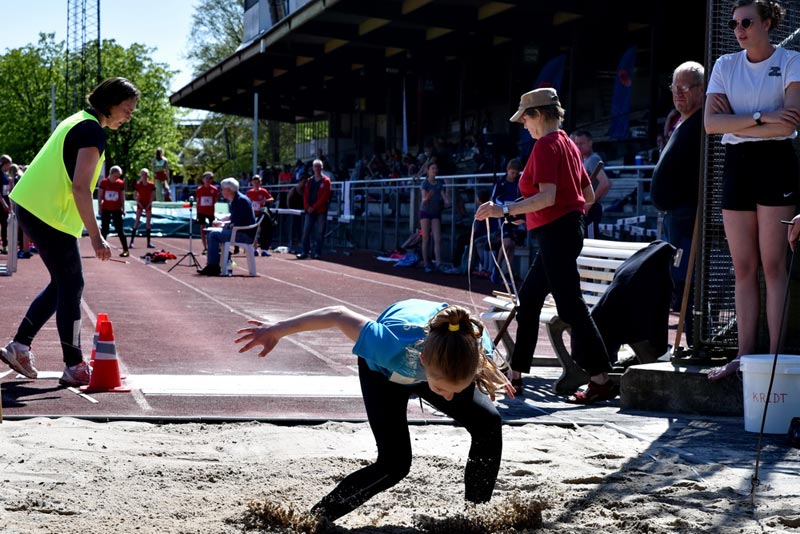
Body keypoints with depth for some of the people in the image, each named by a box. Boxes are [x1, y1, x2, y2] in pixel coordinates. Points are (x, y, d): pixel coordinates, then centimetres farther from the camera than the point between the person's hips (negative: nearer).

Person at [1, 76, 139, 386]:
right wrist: (96, 237, -21)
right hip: (51, 217, -9)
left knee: (62, 285, 16)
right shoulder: (93, 132, -14)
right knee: (71, 287, -2)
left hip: (31, 207, 9)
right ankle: (74, 367, 2)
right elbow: (80, 187, -22)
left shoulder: (77, 122, 16)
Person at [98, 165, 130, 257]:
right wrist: (100, 208, -3)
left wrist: (123, 209, 2)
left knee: (120, 229, -3)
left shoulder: (121, 183, -1)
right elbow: (99, 196, 0)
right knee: (104, 229, 6)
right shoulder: (103, 182, -4)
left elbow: (122, 197, 5)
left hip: (117, 210, 0)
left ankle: (125, 250, -3)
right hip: (106, 209, 0)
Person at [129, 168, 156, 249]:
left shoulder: (151, 185, 2)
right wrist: (139, 203, -12)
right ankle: (131, 242, -10)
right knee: (137, 222, -8)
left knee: (148, 222, 4)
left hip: (148, 204, 2)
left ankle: (148, 242, 7)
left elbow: (152, 196, 3)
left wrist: (149, 204, -8)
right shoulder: (138, 184, -3)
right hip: (140, 204, -2)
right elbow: (135, 196, -2)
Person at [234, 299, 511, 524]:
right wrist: (275, 331, -21)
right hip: (384, 372, -3)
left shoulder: (475, 343, -40)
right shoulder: (395, 348, -49)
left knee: (489, 424, -11)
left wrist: (492, 374, 11)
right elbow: (337, 315, -33)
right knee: (394, 463, -18)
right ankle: (317, 517, -4)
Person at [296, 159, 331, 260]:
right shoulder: (310, 181, 14)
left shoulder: (326, 181, 0)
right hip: (309, 211, 4)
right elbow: (305, 195, 11)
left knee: (319, 233, -2)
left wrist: (314, 207, -12)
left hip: (321, 211, -4)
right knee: (306, 232, -1)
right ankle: (305, 252, 2)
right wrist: (307, 207, -5)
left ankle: (317, 253, 2)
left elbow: (325, 197, -8)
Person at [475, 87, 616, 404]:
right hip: (569, 229, 10)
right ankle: (515, 376, 19)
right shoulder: (568, 144, 16)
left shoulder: (546, 145, -12)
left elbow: (547, 196, -24)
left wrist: (505, 210, -27)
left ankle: (601, 381, -8)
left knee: (570, 306, -9)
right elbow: (589, 195, 18)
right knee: (528, 298, 14)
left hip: (556, 233, -10)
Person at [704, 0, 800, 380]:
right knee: (743, 267, 3)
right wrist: (762, 117, -14)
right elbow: (711, 123, -3)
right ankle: (744, 355, 4)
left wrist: (735, 120, -8)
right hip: (736, 163, 4)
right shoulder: (725, 65, 11)